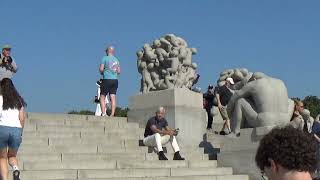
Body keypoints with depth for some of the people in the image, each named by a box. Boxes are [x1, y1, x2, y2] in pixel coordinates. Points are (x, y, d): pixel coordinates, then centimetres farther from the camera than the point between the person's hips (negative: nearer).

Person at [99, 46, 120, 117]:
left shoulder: (105, 58, -3)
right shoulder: (116, 60, 14)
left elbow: (101, 69, -8)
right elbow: (119, 72, 15)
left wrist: (102, 72, 11)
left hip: (107, 79, -5)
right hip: (115, 80, 5)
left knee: (102, 97, 0)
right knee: (113, 98, 2)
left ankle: (104, 113, -11)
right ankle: (112, 114, -3)